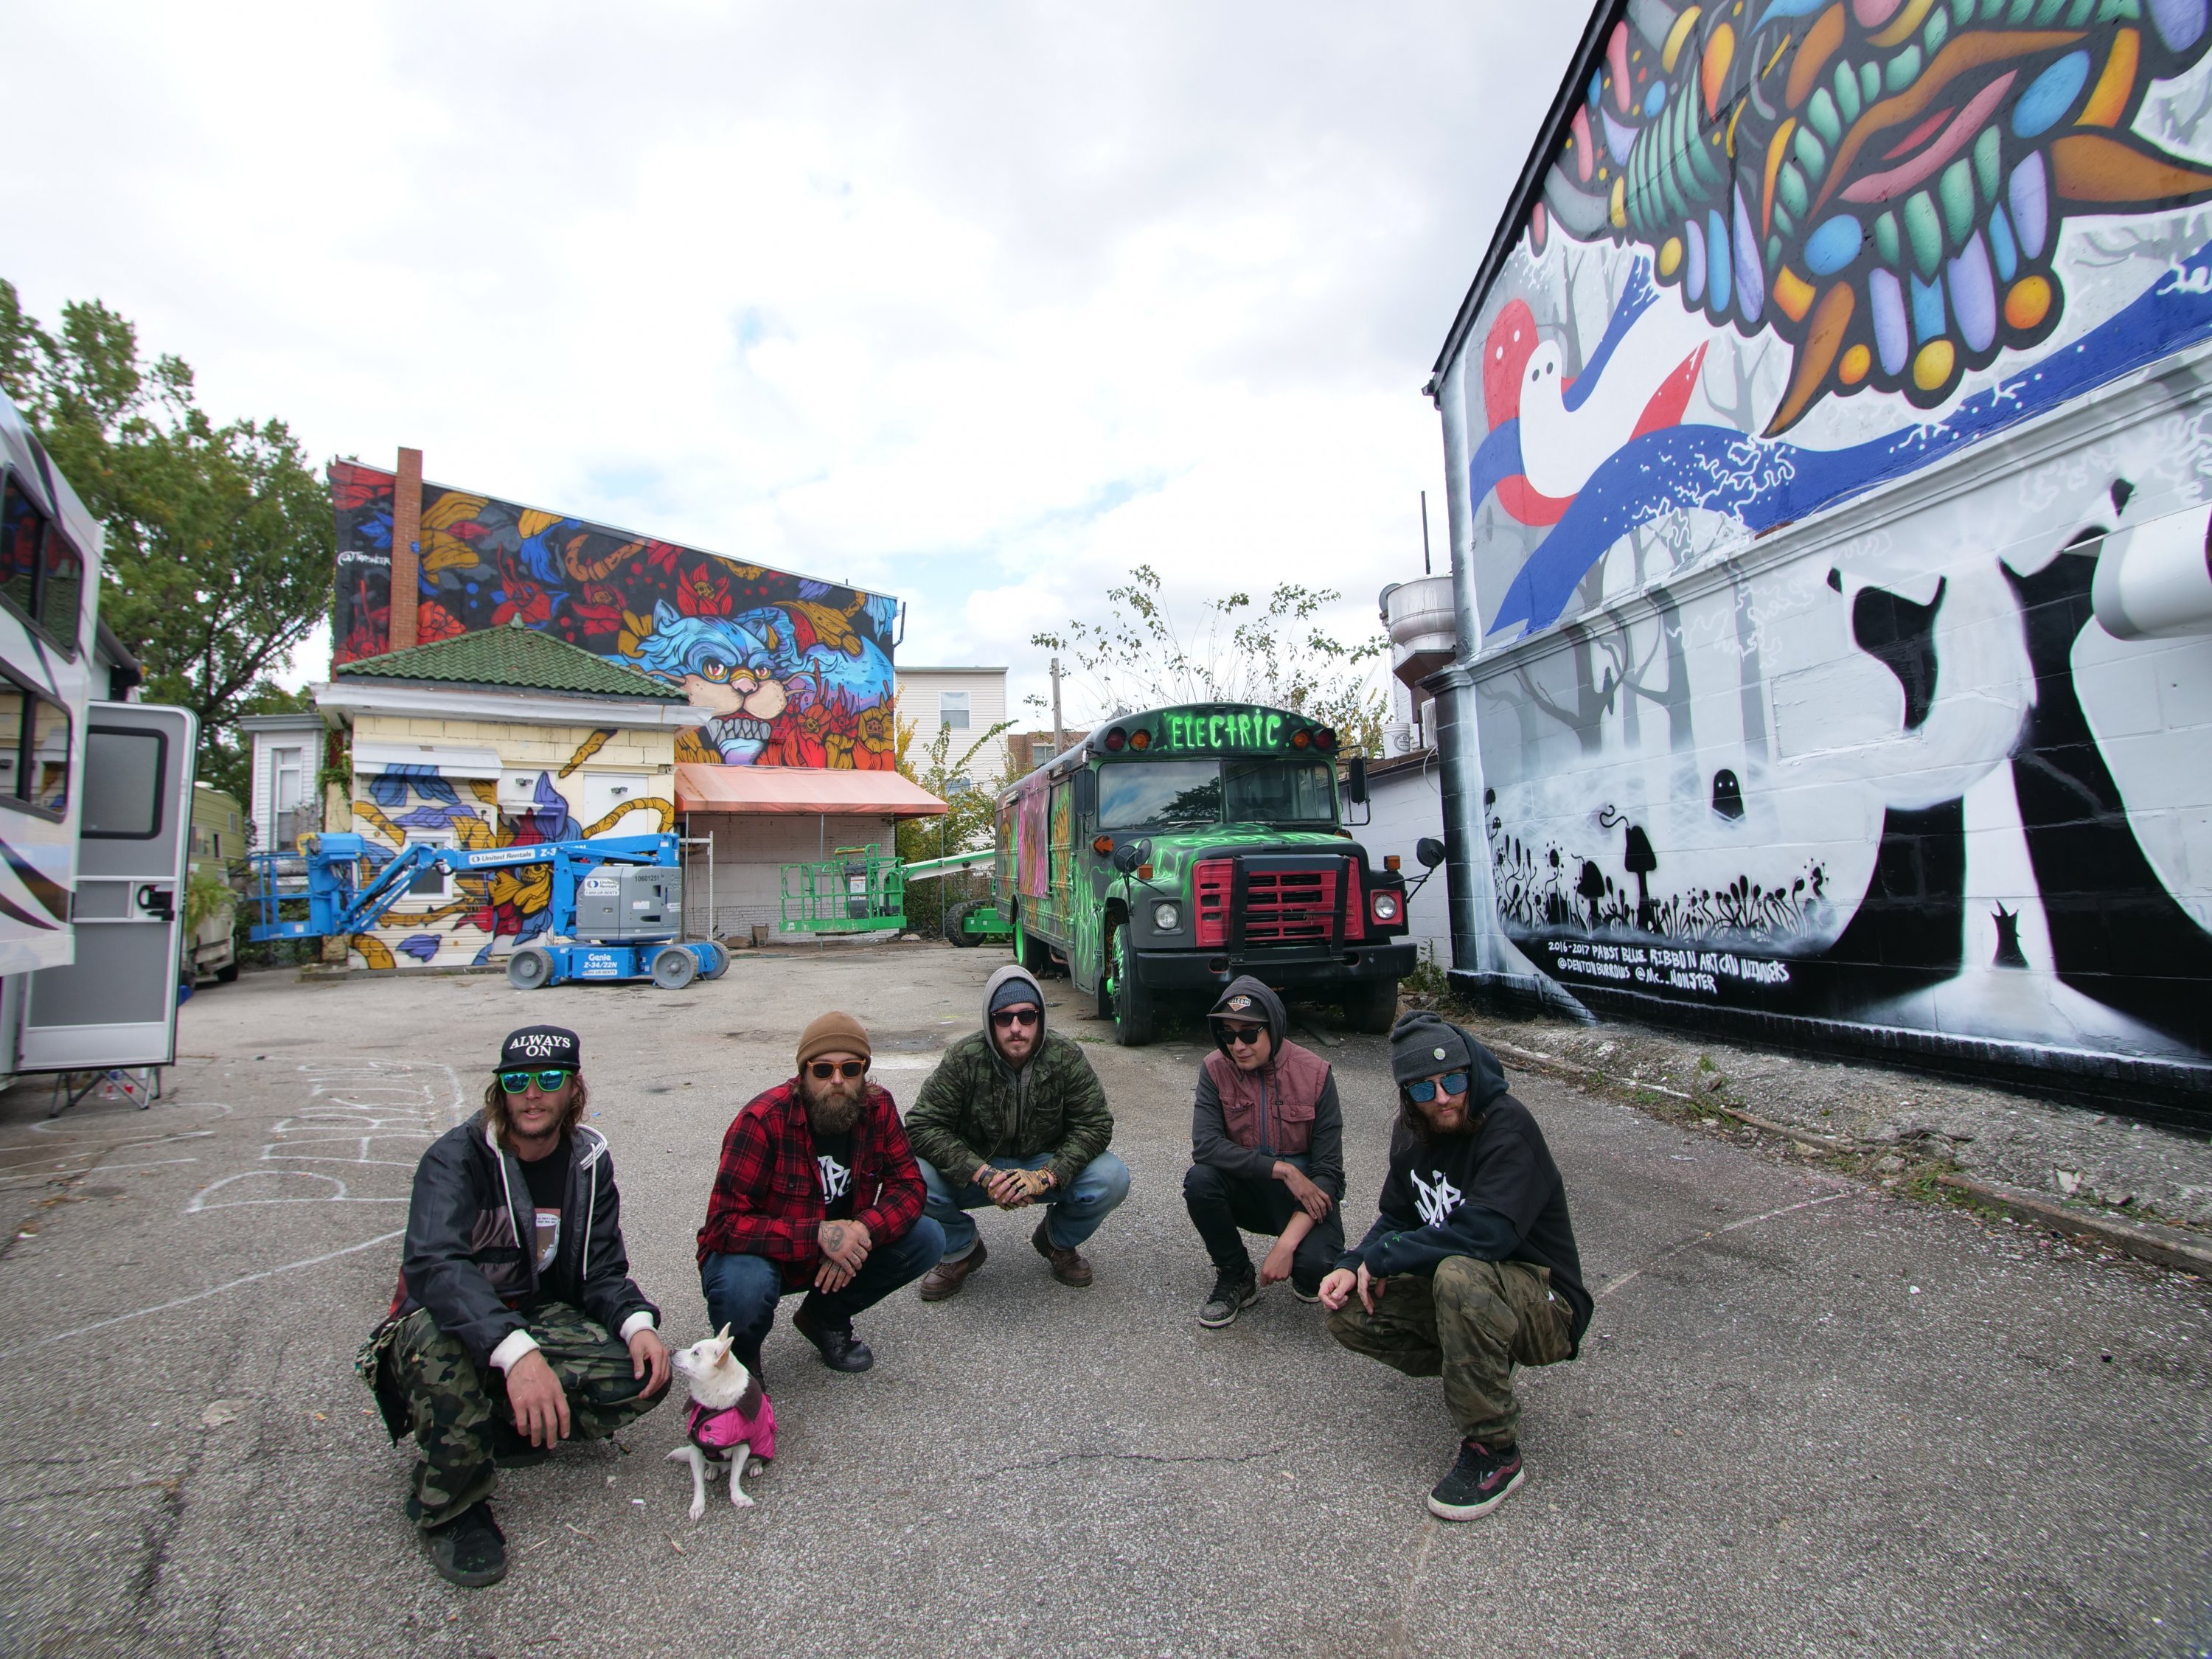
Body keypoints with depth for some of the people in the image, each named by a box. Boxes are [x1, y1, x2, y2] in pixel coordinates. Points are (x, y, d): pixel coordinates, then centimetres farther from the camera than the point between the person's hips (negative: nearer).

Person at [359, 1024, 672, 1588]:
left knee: (644, 1373, -19)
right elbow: (433, 1265, -35)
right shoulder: (458, 1156, -18)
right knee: (443, 1347, -39)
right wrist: (515, 1352, -50)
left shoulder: (589, 1159, -3)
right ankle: (449, 1508, -12)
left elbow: (602, 1270, -1)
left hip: (540, 1319, 4)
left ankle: (518, 1427, 8)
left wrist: (636, 1322, -24)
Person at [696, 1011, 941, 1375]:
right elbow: (726, 1223, -27)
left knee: (926, 1239, -15)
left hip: (839, 1247, 4)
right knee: (743, 1291, -37)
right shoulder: (763, 1119, -26)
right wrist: (818, 1235, -36)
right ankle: (738, 1356, 2)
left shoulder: (877, 1107, -13)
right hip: (764, 1252, -4)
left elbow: (908, 1185, -10)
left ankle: (825, 1318, 9)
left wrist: (861, 1232, -29)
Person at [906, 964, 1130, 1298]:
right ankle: (960, 1252, 5)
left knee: (1111, 1179, -26)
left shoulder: (1066, 1058, -14)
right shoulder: (964, 1059, -17)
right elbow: (923, 1126, -20)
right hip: (978, 1169, 0)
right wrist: (984, 1175, -31)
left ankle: (1057, 1242, 9)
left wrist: (1046, 1176, -29)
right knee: (917, 1177, -29)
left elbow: (1095, 1124, -13)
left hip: (1046, 1166, 1)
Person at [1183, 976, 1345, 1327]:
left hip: (1305, 1193, -2)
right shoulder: (1215, 1069, -11)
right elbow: (1204, 1145, -22)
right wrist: (1282, 1169, -29)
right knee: (1199, 1180, -29)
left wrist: (1286, 1245, -26)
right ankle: (1236, 1278, -2)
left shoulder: (1314, 1072, -15)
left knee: (1315, 1266, -30)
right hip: (1247, 1190, 2)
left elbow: (1329, 1169, -16)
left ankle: (1307, 1276, 11)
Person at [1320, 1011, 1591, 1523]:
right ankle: (1482, 1363, 10)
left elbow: (1486, 1233, -35)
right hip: (1457, 1290, 7)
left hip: (1547, 1307, -7)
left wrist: (1383, 1258, -24)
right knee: (1348, 1313, -6)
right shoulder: (1413, 1133, -1)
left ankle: (1494, 1453, -17)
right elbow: (1397, 1218, 9)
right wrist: (1354, 1266, -12)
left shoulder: (1508, 1126, -24)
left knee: (1458, 1274, -37)